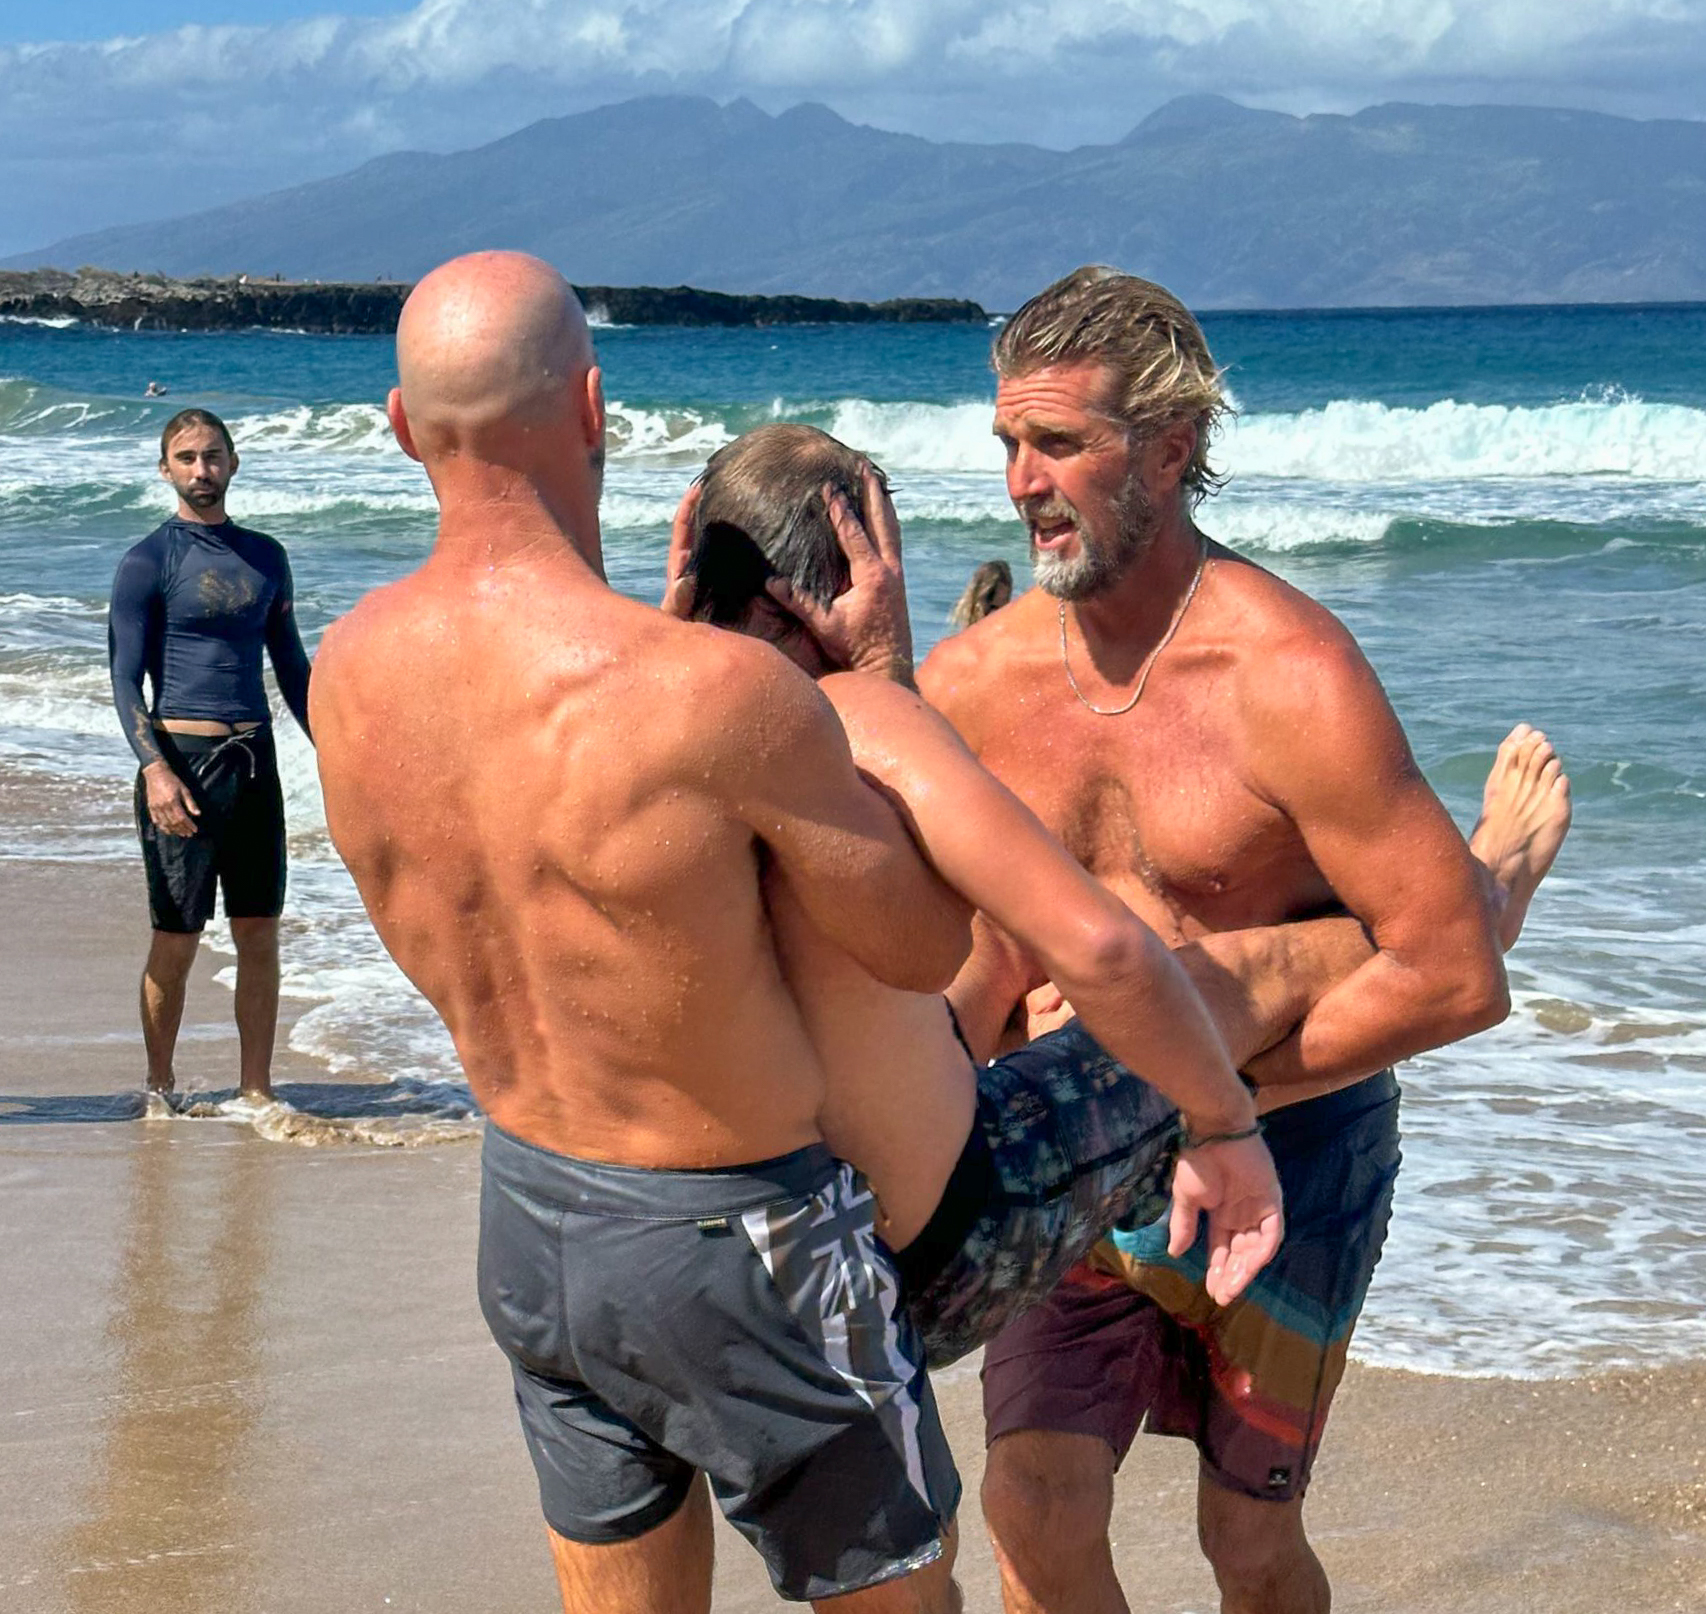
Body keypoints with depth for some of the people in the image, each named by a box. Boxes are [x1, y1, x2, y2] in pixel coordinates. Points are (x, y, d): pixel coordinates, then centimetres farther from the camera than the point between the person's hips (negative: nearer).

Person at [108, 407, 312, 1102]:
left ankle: (256, 1090, 15)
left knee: (260, 934, 6)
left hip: (255, 759, 5)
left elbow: (292, 666, 20)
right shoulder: (149, 561, -3)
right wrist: (154, 769, -20)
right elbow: (125, 678, -7)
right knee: (176, 941, 0)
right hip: (183, 760, -5)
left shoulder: (265, 556, 13)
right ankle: (160, 1089, 14)